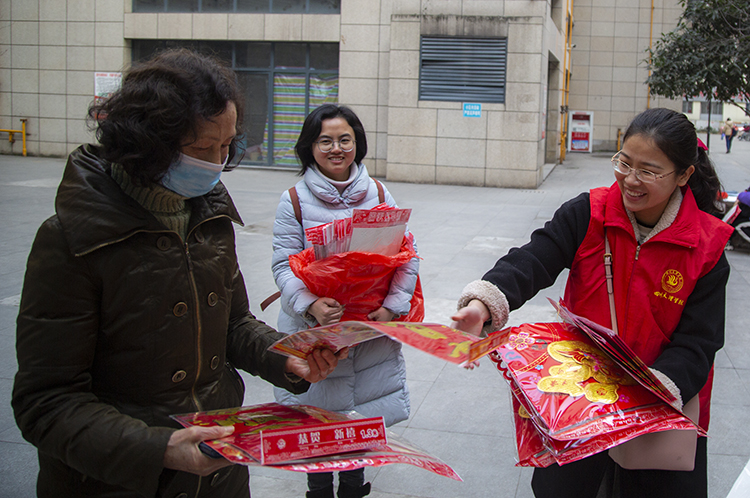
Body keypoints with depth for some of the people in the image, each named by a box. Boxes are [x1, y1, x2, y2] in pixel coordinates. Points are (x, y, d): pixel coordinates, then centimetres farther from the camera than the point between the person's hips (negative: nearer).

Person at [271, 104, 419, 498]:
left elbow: (406, 257, 1)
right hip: (314, 331, -2)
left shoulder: (378, 195, 3)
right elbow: (284, 265, -10)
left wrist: (391, 307, -13)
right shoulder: (294, 200, -4)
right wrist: (312, 305, -28)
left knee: (363, 410, 14)